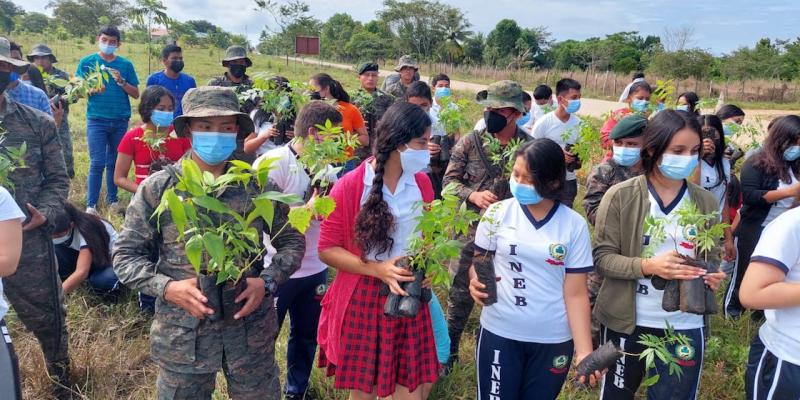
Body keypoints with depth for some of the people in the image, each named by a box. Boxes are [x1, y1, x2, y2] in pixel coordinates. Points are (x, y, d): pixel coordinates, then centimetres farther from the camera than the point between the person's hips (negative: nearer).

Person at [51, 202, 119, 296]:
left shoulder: (86, 230, -36)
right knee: (56, 247, -20)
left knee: (101, 282, -37)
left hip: (110, 258, -6)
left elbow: (82, 272, -45)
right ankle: (70, 280, -4)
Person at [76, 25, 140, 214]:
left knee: (115, 163, 9)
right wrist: (92, 90, -16)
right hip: (97, 120, -2)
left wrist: (121, 81, -11)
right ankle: (91, 205, -3)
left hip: (120, 121, 2)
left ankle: (112, 200, 19)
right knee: (97, 162, -8)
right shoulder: (87, 62, 5)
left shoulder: (125, 64, 8)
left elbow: (136, 94, 6)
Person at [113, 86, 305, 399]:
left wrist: (267, 282, -11)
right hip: (183, 334, -1)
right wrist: (167, 288, -17)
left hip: (251, 329, 1)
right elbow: (126, 255, -1)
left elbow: (291, 241, 5)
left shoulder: (258, 185, -3)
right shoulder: (156, 189, -6)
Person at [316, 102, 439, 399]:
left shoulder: (422, 183, 0)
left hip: (411, 300, 3)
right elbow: (327, 249, -9)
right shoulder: (350, 186, -12)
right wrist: (377, 269, -20)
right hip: (362, 301, -3)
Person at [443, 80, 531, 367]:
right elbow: (450, 179, -2)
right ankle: (449, 350, 31)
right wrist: (473, 195, -19)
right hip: (472, 230, 0)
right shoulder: (470, 142, -6)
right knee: (460, 292, 11)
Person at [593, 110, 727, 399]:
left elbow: (712, 257, 10)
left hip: (686, 326, 3)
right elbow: (602, 257, -11)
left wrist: (712, 276, -12)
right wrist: (647, 265, -26)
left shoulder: (706, 202, 1)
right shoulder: (620, 196, -11)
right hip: (627, 322, -2)